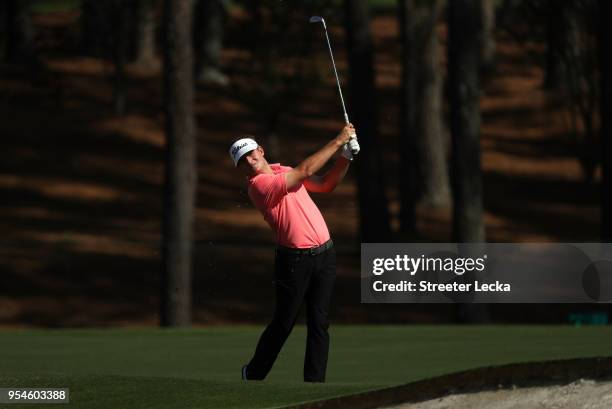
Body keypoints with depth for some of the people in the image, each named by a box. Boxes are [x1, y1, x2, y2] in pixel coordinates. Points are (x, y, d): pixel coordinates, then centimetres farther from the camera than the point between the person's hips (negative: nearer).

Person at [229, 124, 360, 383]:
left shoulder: (285, 172, 14)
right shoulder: (259, 186, -13)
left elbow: (327, 184, 20)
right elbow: (306, 170, -16)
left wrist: (345, 156, 3)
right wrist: (338, 141, -11)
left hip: (324, 254, 6)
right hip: (295, 261, -6)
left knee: (319, 323, 1)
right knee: (283, 323, 2)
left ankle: (314, 381, 3)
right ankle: (253, 374, 22)